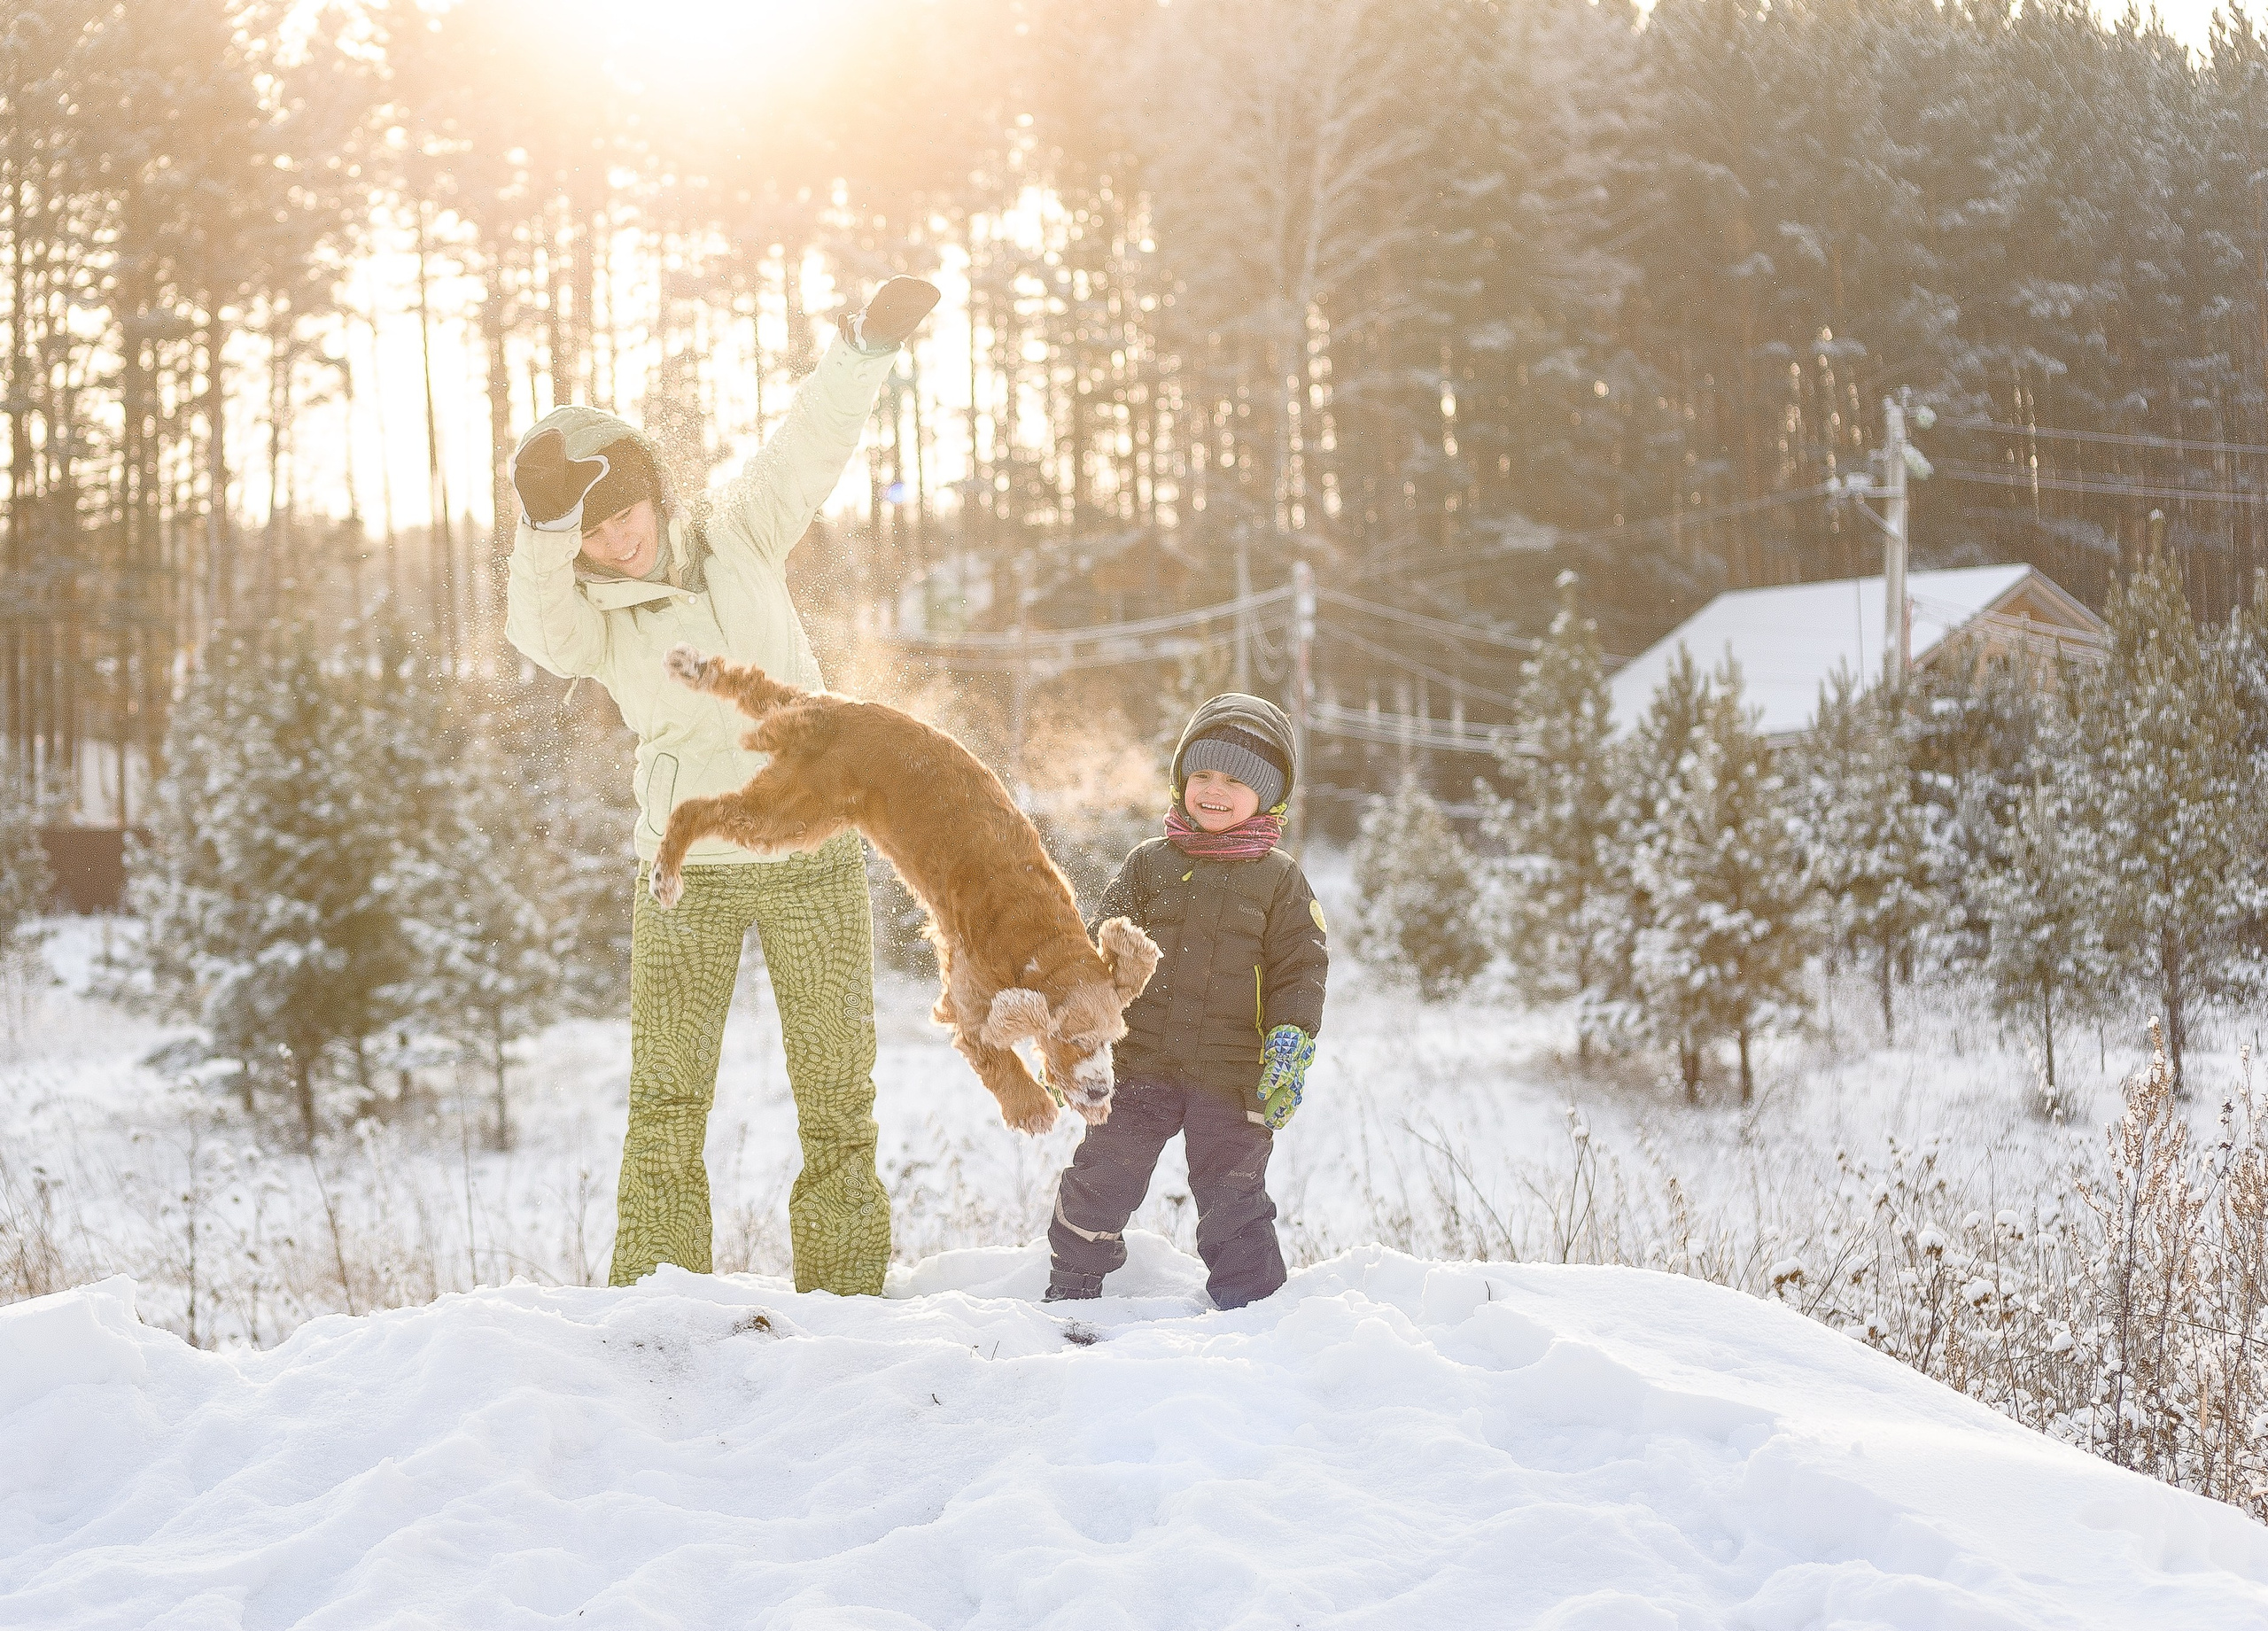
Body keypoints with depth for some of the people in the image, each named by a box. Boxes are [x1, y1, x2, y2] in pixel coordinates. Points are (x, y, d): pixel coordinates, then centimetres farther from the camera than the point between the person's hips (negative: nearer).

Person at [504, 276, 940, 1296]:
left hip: (812, 855, 1)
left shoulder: (740, 534, 4)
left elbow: (813, 443, -5)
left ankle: (846, 1296, 13)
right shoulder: (586, 616, -1)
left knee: (838, 1096, 5)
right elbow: (538, 630, -23)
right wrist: (547, 523, -39)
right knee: (667, 1099, -4)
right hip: (684, 874, -1)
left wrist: (869, 342, -21)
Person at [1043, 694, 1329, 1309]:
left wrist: (1291, 1044, -9)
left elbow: (1301, 970, 2)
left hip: (1233, 1075, -2)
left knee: (1233, 1201, 4)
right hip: (1142, 1066, 2)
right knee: (1099, 1183, 5)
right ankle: (1070, 1292, 23)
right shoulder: (1149, 863, 7)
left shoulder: (1280, 879, 2)